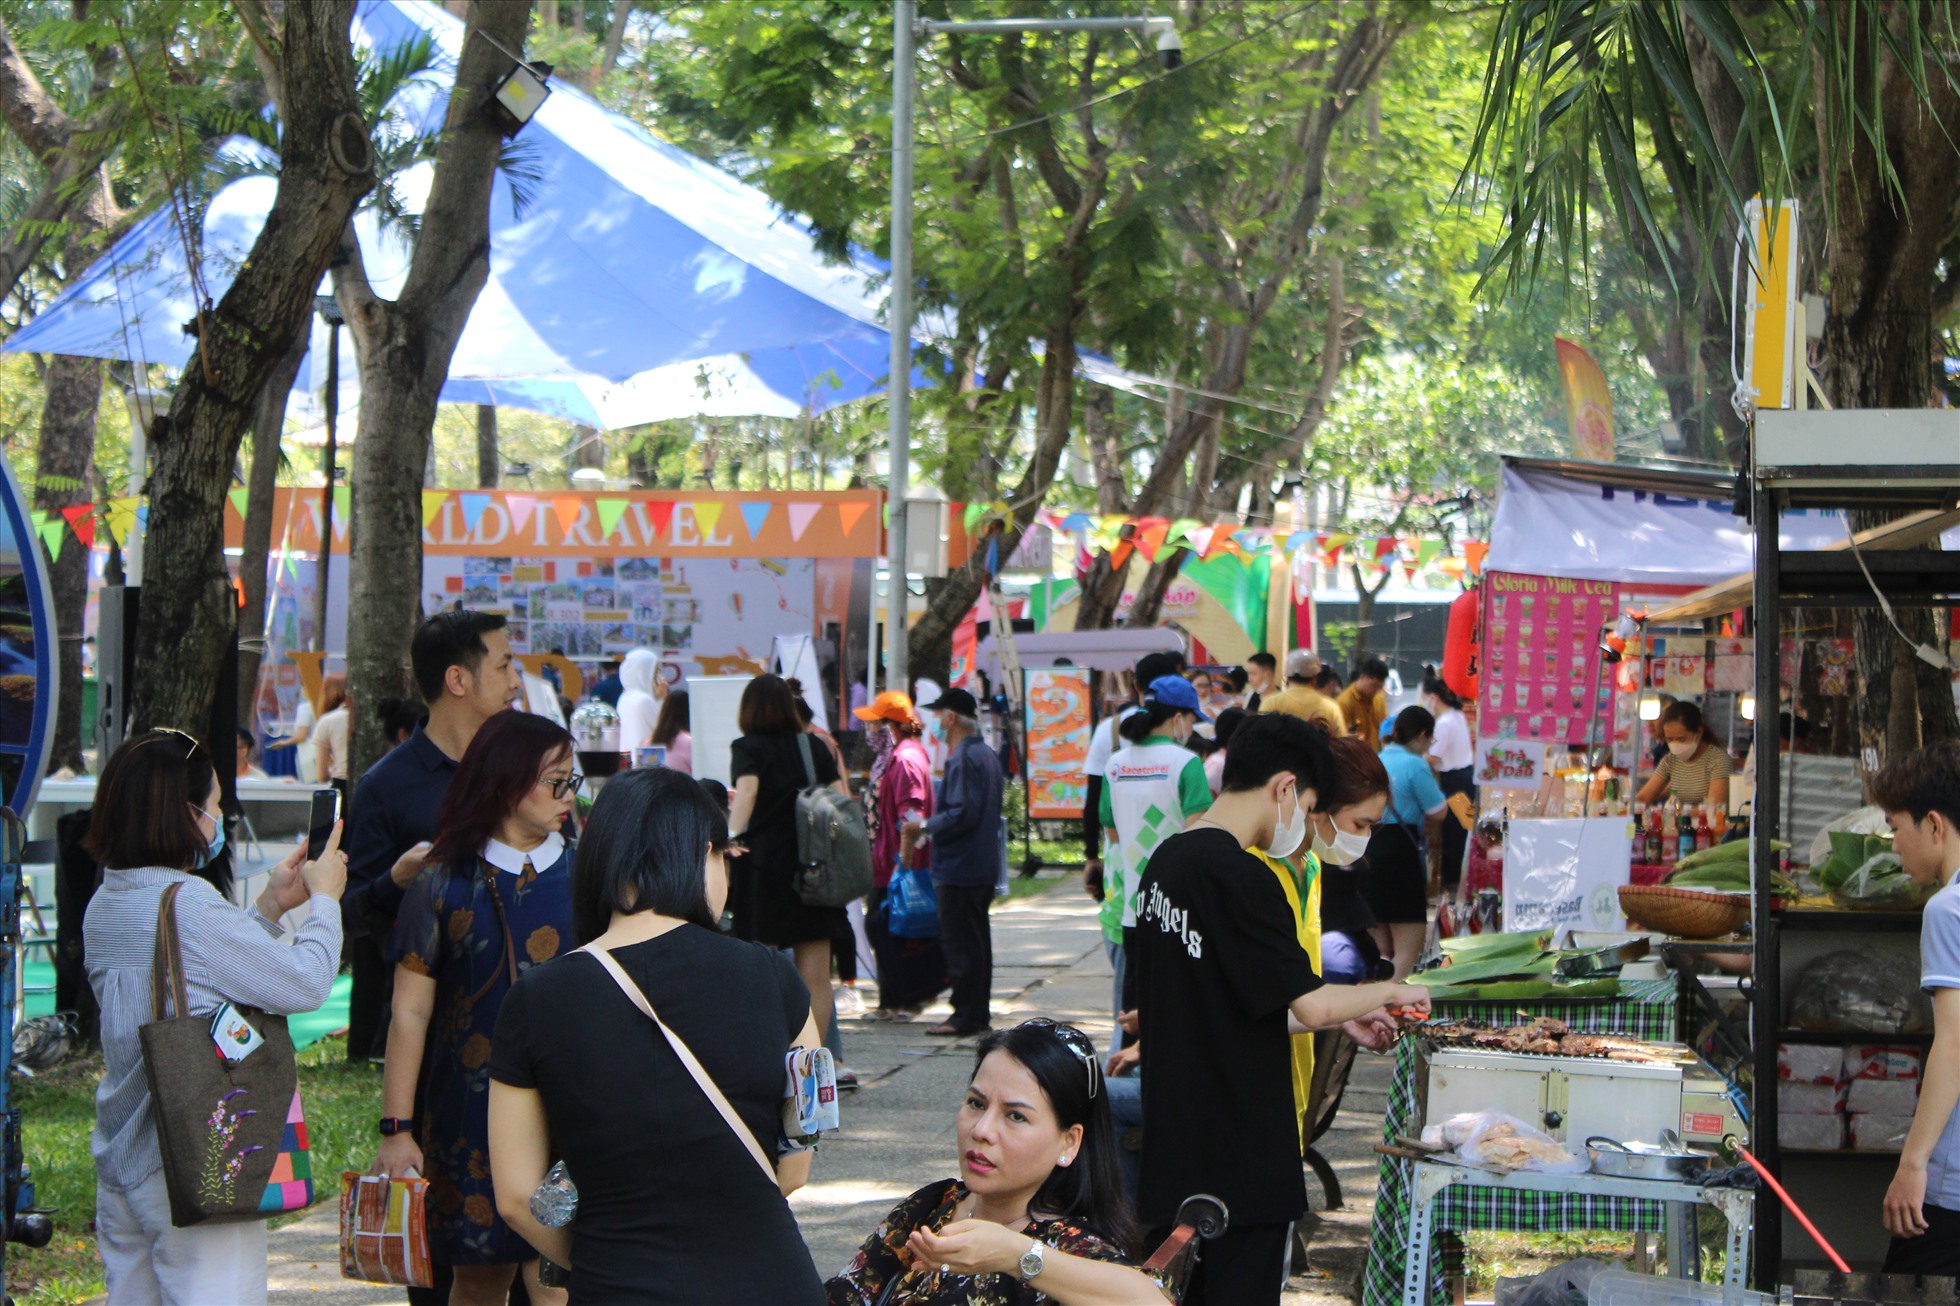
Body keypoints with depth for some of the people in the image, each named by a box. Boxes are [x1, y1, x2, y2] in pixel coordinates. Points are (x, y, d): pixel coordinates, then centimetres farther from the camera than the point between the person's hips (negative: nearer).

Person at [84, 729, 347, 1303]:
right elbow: (306, 984, -14)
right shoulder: (190, 905, -19)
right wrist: (324, 899, 1)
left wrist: (269, 908, 19)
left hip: (118, 1162, 9)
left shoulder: (104, 905, 8)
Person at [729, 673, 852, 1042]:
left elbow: (747, 790, -20)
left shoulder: (748, 747, -2)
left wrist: (731, 837, -32)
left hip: (764, 863, -4)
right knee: (816, 978, 8)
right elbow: (842, 798, 4)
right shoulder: (815, 746, 10)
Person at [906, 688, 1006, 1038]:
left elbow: (961, 814, -25)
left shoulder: (962, 758, -18)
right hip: (985, 864, 10)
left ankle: (966, 1015, -2)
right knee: (976, 938, 15)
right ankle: (979, 1012, 21)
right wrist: (931, 827, 19)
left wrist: (925, 826, -12)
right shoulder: (986, 754, 14)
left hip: (960, 866, -10)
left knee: (958, 940, -5)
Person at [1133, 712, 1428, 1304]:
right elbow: (1310, 1004, -20)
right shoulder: (1238, 877, -19)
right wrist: (1388, 992, -2)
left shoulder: (1167, 860, 10)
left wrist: (1343, 1018, 19)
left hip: (1175, 1139, 9)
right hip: (1240, 1154, -9)